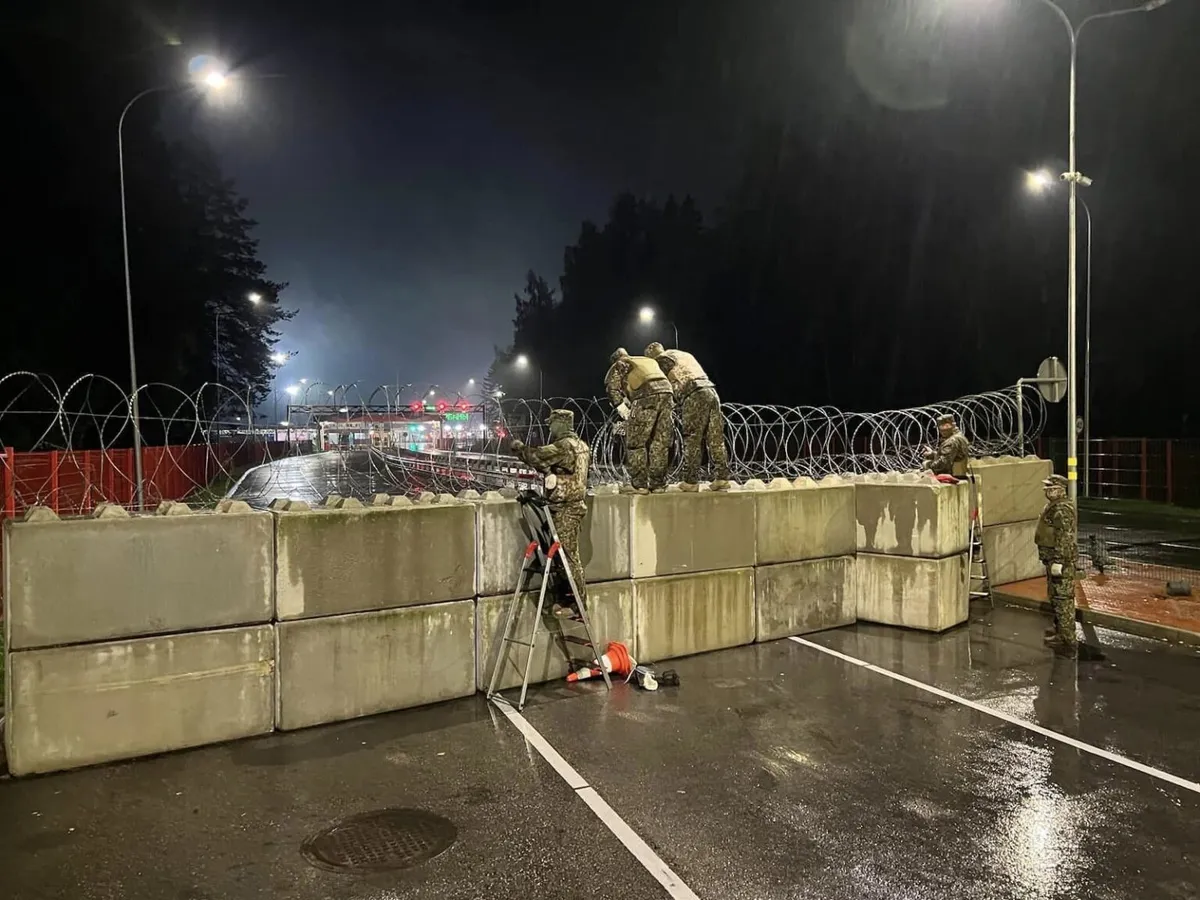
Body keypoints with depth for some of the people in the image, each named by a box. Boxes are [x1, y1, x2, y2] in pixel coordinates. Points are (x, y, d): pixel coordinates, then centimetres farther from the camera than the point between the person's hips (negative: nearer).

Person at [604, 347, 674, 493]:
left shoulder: (620, 364, 20)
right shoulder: (649, 361, 38)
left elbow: (611, 385, 3)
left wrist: (620, 406, 3)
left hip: (647, 396, -6)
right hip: (667, 394, 6)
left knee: (636, 443, 2)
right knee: (660, 443, 11)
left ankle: (638, 485, 0)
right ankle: (658, 484, 13)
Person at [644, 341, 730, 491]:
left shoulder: (662, 359, 9)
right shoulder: (685, 355, 32)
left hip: (694, 396, -7)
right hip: (711, 391, 7)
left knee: (692, 441, -5)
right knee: (716, 439, 5)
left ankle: (691, 482, -6)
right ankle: (722, 478, 3)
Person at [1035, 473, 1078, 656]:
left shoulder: (1062, 510, -19)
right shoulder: (1054, 506, 15)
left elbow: (1065, 538, -24)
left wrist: (1059, 561, -26)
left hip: (1060, 560, -11)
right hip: (1053, 558, 11)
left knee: (1063, 599, -7)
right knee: (1055, 597, 21)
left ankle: (1067, 640, -4)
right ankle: (1059, 629, 34)